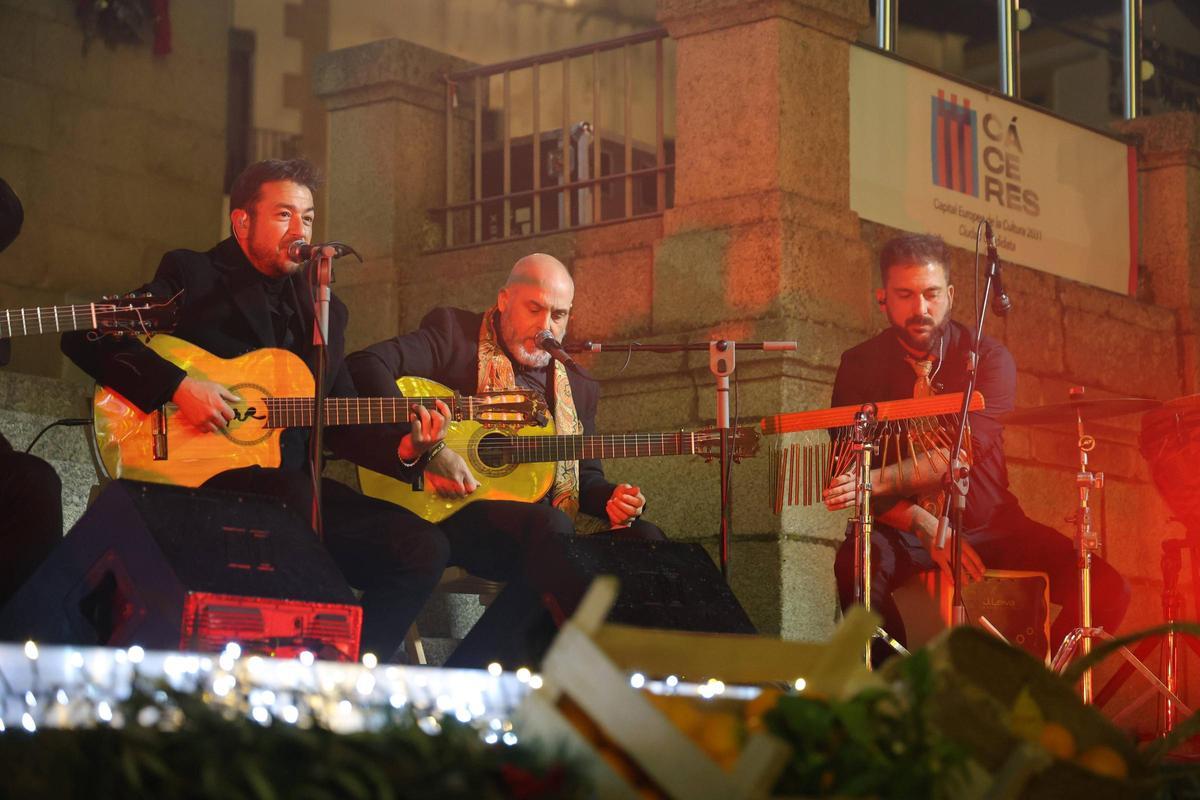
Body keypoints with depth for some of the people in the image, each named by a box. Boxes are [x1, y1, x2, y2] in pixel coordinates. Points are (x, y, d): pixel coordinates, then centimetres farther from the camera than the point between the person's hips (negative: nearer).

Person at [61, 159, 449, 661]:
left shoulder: (324, 312, 19)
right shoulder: (190, 276, 3)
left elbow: (341, 425, 18)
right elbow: (85, 337, -7)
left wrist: (404, 448, -2)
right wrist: (176, 384, -18)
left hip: (290, 488, 6)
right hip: (199, 482, -6)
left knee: (422, 547, -11)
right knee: (295, 498, -36)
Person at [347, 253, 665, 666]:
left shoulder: (577, 387, 20)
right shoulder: (456, 335, 3)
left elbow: (585, 476, 25)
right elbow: (365, 366, -12)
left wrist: (610, 498, 0)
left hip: (542, 530, 7)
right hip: (449, 520, -7)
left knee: (642, 538, -14)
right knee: (551, 525, -34)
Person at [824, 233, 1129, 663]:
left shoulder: (988, 357, -6)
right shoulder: (861, 366, -3)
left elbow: (964, 454, -23)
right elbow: (850, 474, -12)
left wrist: (877, 480, -38)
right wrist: (926, 528, -28)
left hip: (989, 524, 1)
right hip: (904, 529, -1)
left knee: (1107, 590, -18)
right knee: (856, 563, -36)